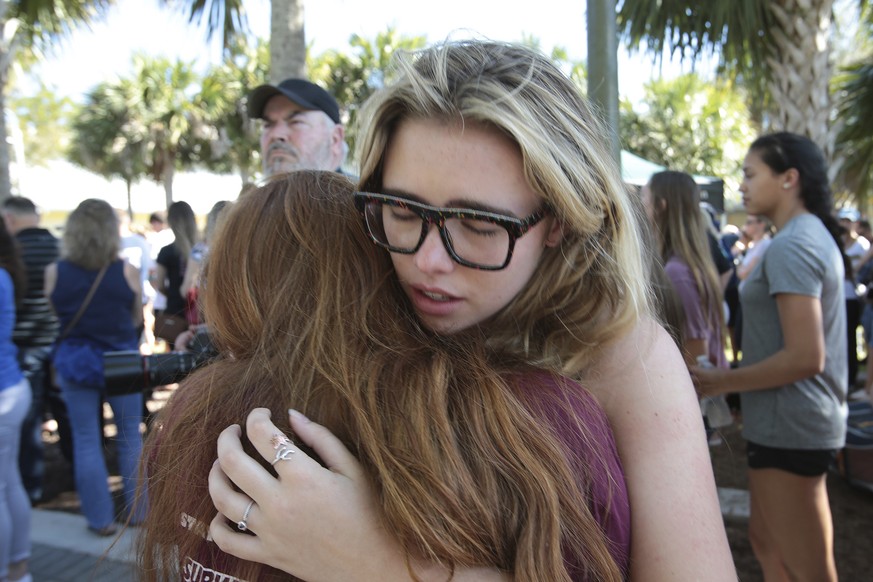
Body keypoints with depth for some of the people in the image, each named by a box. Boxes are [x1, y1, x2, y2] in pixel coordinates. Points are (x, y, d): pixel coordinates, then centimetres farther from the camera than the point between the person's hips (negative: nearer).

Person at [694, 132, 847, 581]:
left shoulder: (790, 247, -18)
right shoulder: (816, 235, 13)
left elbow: (805, 357, -24)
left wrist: (721, 383, -16)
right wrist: (735, 377, 13)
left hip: (787, 426, -10)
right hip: (798, 421, 10)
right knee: (766, 542, 23)